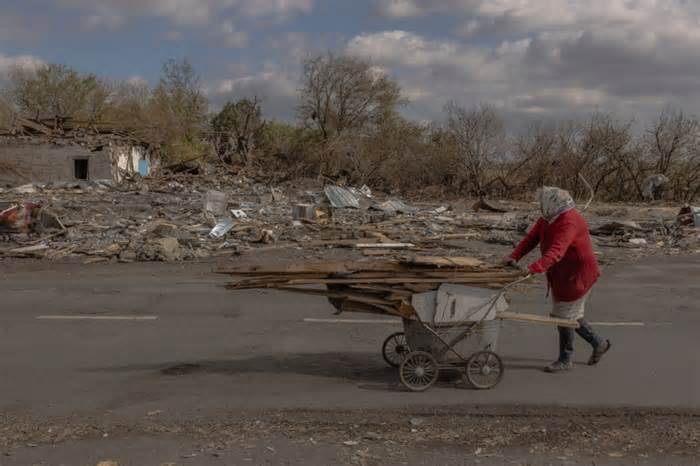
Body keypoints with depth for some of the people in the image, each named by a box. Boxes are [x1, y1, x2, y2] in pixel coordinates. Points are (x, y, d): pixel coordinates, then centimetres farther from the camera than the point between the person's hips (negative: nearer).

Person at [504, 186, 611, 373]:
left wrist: (533, 269, -49)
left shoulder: (569, 222, -27)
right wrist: (514, 257, -15)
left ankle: (565, 361, 14)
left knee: (565, 317, 0)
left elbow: (556, 252, -39)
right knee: (571, 315, 17)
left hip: (577, 276, -9)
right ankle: (599, 344, 34)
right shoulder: (547, 219, 3)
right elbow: (531, 238, -1)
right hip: (561, 275, 9)